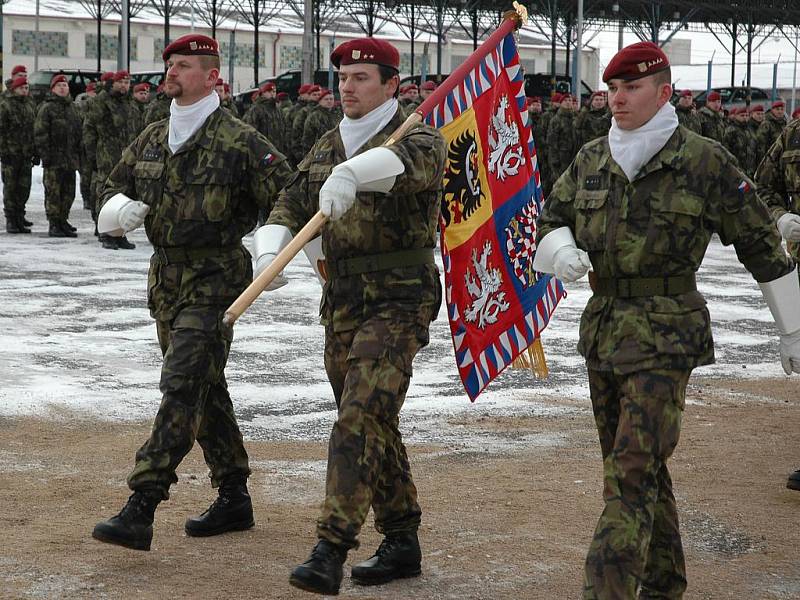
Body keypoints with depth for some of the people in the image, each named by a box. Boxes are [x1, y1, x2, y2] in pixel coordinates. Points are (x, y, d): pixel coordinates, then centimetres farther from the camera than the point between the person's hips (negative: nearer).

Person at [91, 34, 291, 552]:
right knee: (206, 389, 15)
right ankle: (234, 498, 26)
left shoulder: (239, 141, -10)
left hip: (214, 278, -8)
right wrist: (120, 206, -2)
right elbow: (114, 185, 21)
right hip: (165, 276, 8)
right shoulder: (153, 139, 11)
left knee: (183, 386, -15)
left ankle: (140, 511, -20)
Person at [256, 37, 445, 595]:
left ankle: (330, 553, -20)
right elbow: (292, 203, 8)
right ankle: (402, 544, 26)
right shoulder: (328, 147, 15)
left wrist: (351, 172, -52)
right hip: (342, 302, 8)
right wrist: (270, 251, -14)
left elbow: (408, 159, -32)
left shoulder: (420, 138, -7)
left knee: (359, 418, -17)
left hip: (398, 301, -8)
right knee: (375, 425, 14)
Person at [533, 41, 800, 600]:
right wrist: (560, 251, -10)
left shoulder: (704, 160, -7)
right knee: (643, 468, 16)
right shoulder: (591, 160, 7)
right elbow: (550, 223, 16)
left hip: (665, 337, -6)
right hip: (602, 326, 6)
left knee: (632, 475, -13)